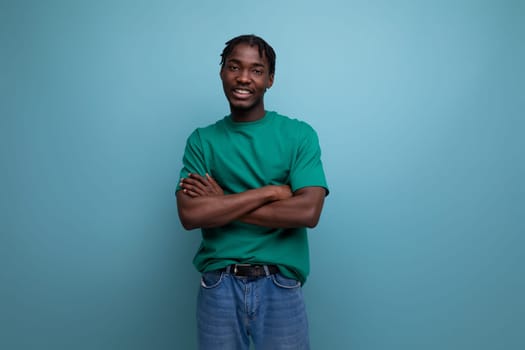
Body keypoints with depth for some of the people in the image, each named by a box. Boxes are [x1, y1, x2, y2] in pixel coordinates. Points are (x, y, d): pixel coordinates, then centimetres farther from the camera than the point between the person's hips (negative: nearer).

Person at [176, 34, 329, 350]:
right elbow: (190, 215, -10)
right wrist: (271, 191, -14)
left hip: (280, 287, -1)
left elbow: (308, 212, -14)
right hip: (219, 286, 1)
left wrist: (222, 202, -11)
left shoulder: (299, 135, -2)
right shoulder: (201, 141, 3)